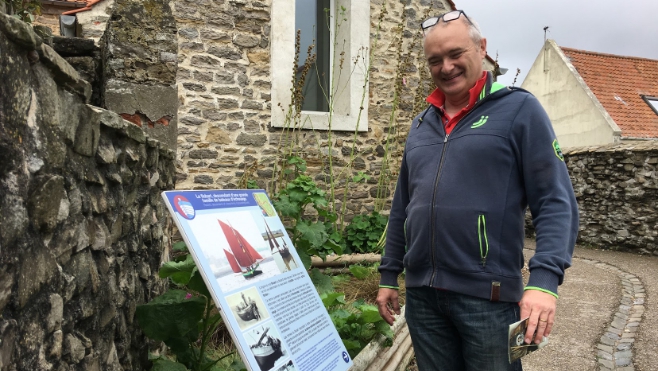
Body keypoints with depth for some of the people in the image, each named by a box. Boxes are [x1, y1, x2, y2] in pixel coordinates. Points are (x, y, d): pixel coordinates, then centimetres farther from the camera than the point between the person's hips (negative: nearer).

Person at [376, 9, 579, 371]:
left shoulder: (519, 108, -3)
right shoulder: (420, 124, 11)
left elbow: (556, 202, -9)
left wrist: (544, 280, -21)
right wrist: (389, 275, 14)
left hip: (487, 295, -4)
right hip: (421, 294, 5)